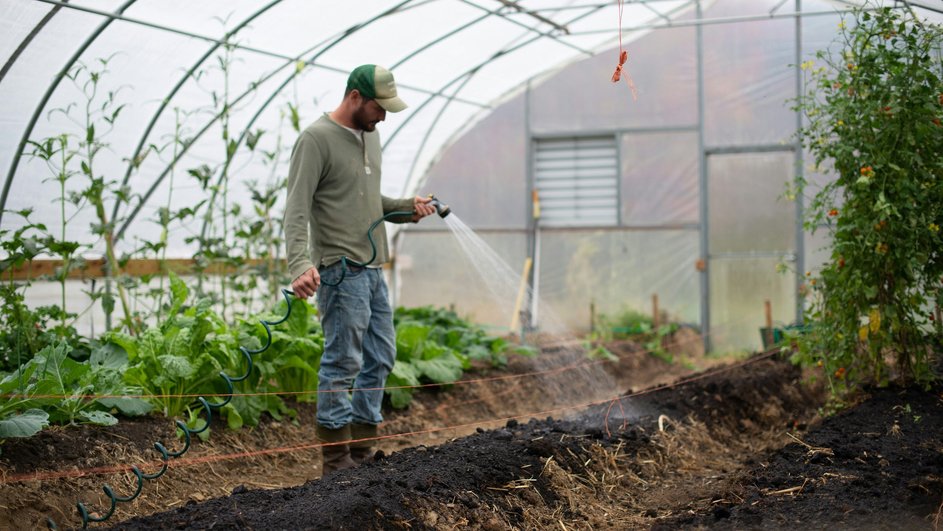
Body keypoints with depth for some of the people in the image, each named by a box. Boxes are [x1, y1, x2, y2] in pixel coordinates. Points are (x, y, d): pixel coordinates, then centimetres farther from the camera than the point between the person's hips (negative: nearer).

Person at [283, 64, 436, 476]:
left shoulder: (369, 134, 16)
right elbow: (297, 209, -18)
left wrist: (406, 208, 6)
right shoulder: (316, 139, -11)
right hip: (341, 271, -9)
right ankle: (336, 463, 3)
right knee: (343, 364, -5)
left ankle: (361, 453, 22)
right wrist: (301, 264, -31)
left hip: (373, 269, 9)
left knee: (380, 360, 12)